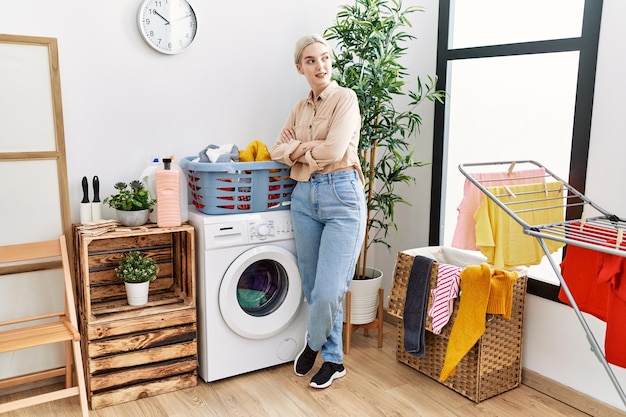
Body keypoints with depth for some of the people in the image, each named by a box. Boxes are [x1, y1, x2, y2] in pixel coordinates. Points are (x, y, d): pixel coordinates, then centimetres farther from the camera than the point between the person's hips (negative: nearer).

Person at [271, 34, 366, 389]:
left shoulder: (345, 98, -4)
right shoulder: (301, 107, 16)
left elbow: (334, 151, -16)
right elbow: (278, 150, 10)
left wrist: (300, 150, 1)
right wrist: (306, 148, -8)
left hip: (341, 195, -6)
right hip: (304, 196, 7)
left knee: (328, 291, -9)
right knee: (312, 287, 11)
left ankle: (315, 342, 24)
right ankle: (333, 359, 29)